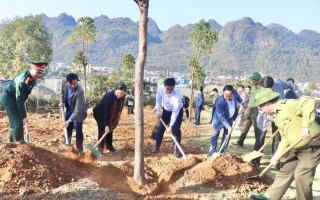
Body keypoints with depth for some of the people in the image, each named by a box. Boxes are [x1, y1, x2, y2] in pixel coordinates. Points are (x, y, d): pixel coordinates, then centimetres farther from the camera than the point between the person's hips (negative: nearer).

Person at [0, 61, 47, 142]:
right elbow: (19, 100, -28)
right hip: (9, 99, -9)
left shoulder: (33, 76, -8)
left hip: (15, 100, 9)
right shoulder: (22, 80, -34)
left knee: (13, 123, 18)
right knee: (18, 123, -10)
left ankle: (12, 143, 31)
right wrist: (24, 116, -22)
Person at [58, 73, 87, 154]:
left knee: (78, 130, -2)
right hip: (69, 109, 6)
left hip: (78, 111, -6)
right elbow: (62, 93, 7)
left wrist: (69, 120, -37)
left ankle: (80, 149, 13)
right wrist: (62, 102, -8)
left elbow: (78, 109, -35)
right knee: (68, 128, 15)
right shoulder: (64, 84, -19)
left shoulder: (80, 91, -37)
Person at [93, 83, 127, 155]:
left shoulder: (122, 97, -16)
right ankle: (100, 150, -8)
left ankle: (109, 147, 25)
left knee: (110, 129, 9)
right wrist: (106, 125, -38)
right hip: (100, 114, -6)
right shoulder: (108, 96, -35)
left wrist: (116, 121, -1)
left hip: (110, 115, 6)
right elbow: (106, 111, -36)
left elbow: (119, 109, -2)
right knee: (102, 130, -13)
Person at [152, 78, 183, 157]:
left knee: (176, 129, -14)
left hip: (178, 111, -4)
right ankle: (157, 147, 18)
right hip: (166, 110, 4)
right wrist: (158, 112, -2)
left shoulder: (177, 95, -39)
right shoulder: (160, 89, -27)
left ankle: (176, 149, 1)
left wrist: (170, 126, -32)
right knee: (161, 128, 3)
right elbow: (158, 100, -5)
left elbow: (175, 112, -34)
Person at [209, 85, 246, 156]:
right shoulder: (220, 102, -37)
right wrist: (228, 126, -29)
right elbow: (221, 116, -29)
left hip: (229, 118, 5)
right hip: (219, 119, -5)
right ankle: (211, 153, 16)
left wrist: (242, 103, 5)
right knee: (215, 136, 5)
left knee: (227, 135, 5)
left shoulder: (235, 92, -22)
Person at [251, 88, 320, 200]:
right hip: (296, 148, 9)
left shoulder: (287, 105, -21)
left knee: (301, 176, -10)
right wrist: (277, 155, 1)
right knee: (286, 171, 13)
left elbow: (309, 103, -37)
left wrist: (305, 126, -42)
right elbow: (285, 139, 10)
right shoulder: (277, 117, 8)